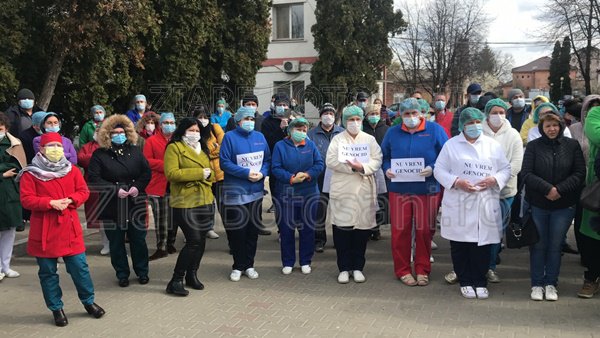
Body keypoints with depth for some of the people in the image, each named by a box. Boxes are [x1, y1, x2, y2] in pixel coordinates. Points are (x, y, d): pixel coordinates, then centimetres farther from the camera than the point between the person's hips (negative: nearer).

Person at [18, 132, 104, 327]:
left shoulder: (72, 170, 6)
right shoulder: (30, 174, -5)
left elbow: (83, 191, 5)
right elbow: (26, 200, -10)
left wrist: (70, 200, -14)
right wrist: (50, 203, -21)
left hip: (70, 228, 2)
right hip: (44, 231, -2)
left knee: (80, 266, 6)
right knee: (48, 272, 6)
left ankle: (89, 302, 23)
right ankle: (56, 308, 20)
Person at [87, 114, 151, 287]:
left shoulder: (135, 151, 7)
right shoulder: (99, 155, -3)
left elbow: (147, 172, 7)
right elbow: (93, 179, -10)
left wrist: (137, 186, -11)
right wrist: (115, 190, -17)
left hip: (135, 204, 2)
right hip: (111, 207, -2)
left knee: (138, 239, 8)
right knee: (116, 242, 7)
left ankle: (142, 271, 24)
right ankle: (122, 274, 22)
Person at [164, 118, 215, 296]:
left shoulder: (202, 149, 19)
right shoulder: (174, 148, -4)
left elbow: (211, 173, 19)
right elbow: (171, 173, -17)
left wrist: (208, 174, -6)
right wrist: (199, 173, -16)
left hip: (205, 201, 7)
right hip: (185, 203, -7)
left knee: (201, 240, 10)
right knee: (193, 241, -12)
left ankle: (192, 275, 26)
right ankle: (176, 281, -3)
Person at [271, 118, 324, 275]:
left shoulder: (310, 145, 4)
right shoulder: (280, 146, -2)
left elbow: (319, 164, -1)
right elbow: (275, 168, -8)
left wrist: (307, 174, -18)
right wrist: (291, 178, -21)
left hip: (309, 194, 2)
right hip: (286, 194, -1)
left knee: (307, 229, 7)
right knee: (286, 229, 5)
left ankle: (305, 262, 21)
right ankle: (287, 262, 18)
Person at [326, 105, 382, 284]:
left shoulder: (370, 139, 12)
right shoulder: (337, 139, 9)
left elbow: (377, 161, 1)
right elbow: (331, 161, -4)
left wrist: (362, 167, -18)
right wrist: (352, 167, -14)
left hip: (364, 191, 1)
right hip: (342, 191, -1)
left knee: (362, 229, 2)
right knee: (342, 230, -2)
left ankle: (357, 267, 14)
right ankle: (344, 268, 9)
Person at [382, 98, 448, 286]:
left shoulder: (435, 130, 1)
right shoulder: (393, 133, 9)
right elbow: (384, 156, 16)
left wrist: (433, 168, -16)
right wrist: (387, 169, -4)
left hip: (428, 190, -2)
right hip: (399, 189, 2)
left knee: (425, 231, 5)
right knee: (400, 230, 3)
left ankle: (422, 270, 20)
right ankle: (402, 270, 17)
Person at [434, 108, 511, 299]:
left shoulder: (493, 145, 11)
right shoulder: (451, 145, 5)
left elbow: (506, 169, 12)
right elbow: (439, 170, 3)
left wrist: (494, 180, -9)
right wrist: (457, 182, -12)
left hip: (486, 205, 1)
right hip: (458, 205, -1)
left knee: (483, 244, 3)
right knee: (460, 246, 4)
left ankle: (480, 282, 18)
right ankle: (465, 282, 19)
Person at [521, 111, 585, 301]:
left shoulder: (572, 146, 1)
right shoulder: (533, 146, -1)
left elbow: (579, 173, -2)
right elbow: (527, 174, -7)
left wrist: (560, 190, -14)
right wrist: (547, 188, -18)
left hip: (563, 205, 1)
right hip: (538, 204, 0)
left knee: (555, 246, 7)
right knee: (538, 245, 7)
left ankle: (551, 284, 20)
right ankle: (537, 284, 18)